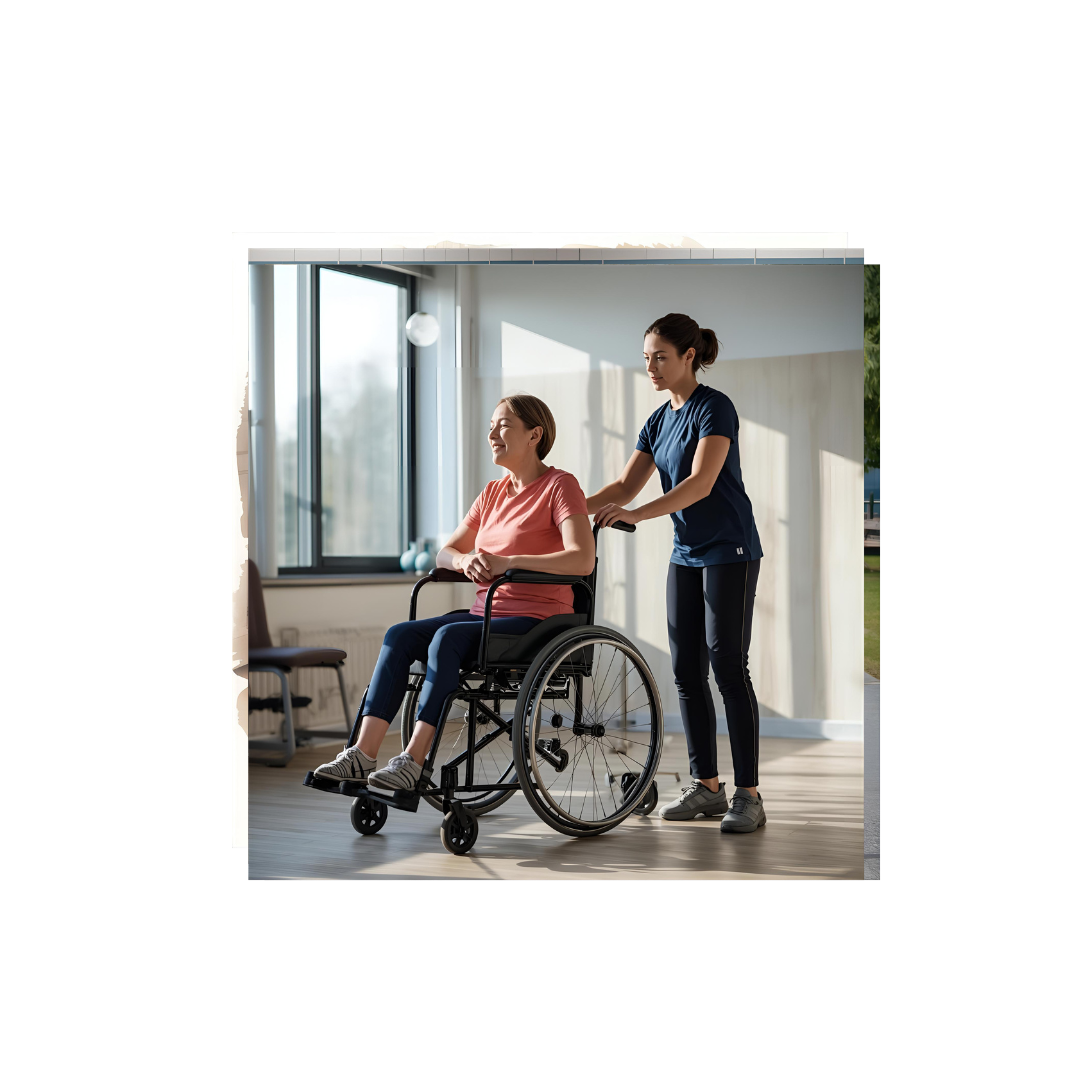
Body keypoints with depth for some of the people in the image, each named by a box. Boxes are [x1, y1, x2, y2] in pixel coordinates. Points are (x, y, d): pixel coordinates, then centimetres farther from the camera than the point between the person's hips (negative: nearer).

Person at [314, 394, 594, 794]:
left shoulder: (560, 486, -5)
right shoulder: (493, 493, 18)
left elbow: (583, 559, -19)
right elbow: (444, 553, 20)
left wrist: (508, 561, -24)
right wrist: (466, 560, -6)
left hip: (536, 620, -7)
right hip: (486, 612, 7)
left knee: (448, 637, -32)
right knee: (400, 634, -16)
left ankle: (414, 761, -34)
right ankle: (363, 754, -23)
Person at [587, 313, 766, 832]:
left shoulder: (714, 408, -13)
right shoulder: (660, 419, 11)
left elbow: (700, 484, -24)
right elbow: (626, 485, 10)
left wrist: (636, 515, -32)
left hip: (729, 552, -8)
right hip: (686, 554, 8)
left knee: (728, 668, -9)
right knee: (687, 672, 6)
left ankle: (748, 794, -4)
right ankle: (706, 786, 14)